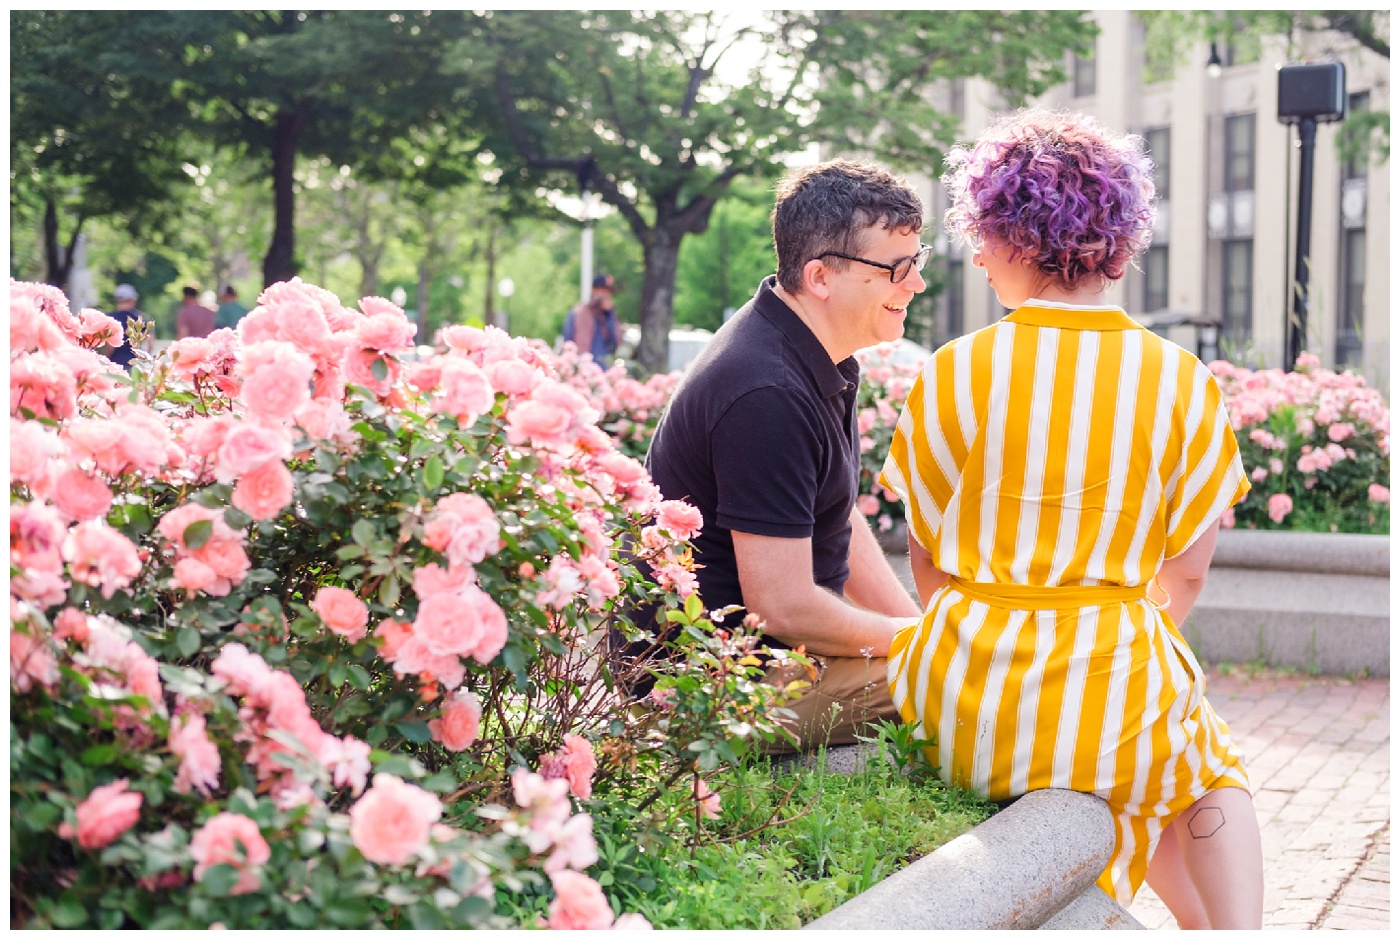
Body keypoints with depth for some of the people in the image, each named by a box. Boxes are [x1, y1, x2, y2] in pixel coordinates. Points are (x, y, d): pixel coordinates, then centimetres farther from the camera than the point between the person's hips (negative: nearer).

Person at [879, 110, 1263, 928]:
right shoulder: (1182, 382, -5)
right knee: (1210, 769, 33)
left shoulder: (953, 374, -6)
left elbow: (929, 561, 3)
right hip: (1111, 696, 0)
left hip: (961, 706, 1)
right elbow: (1187, 573, 3)